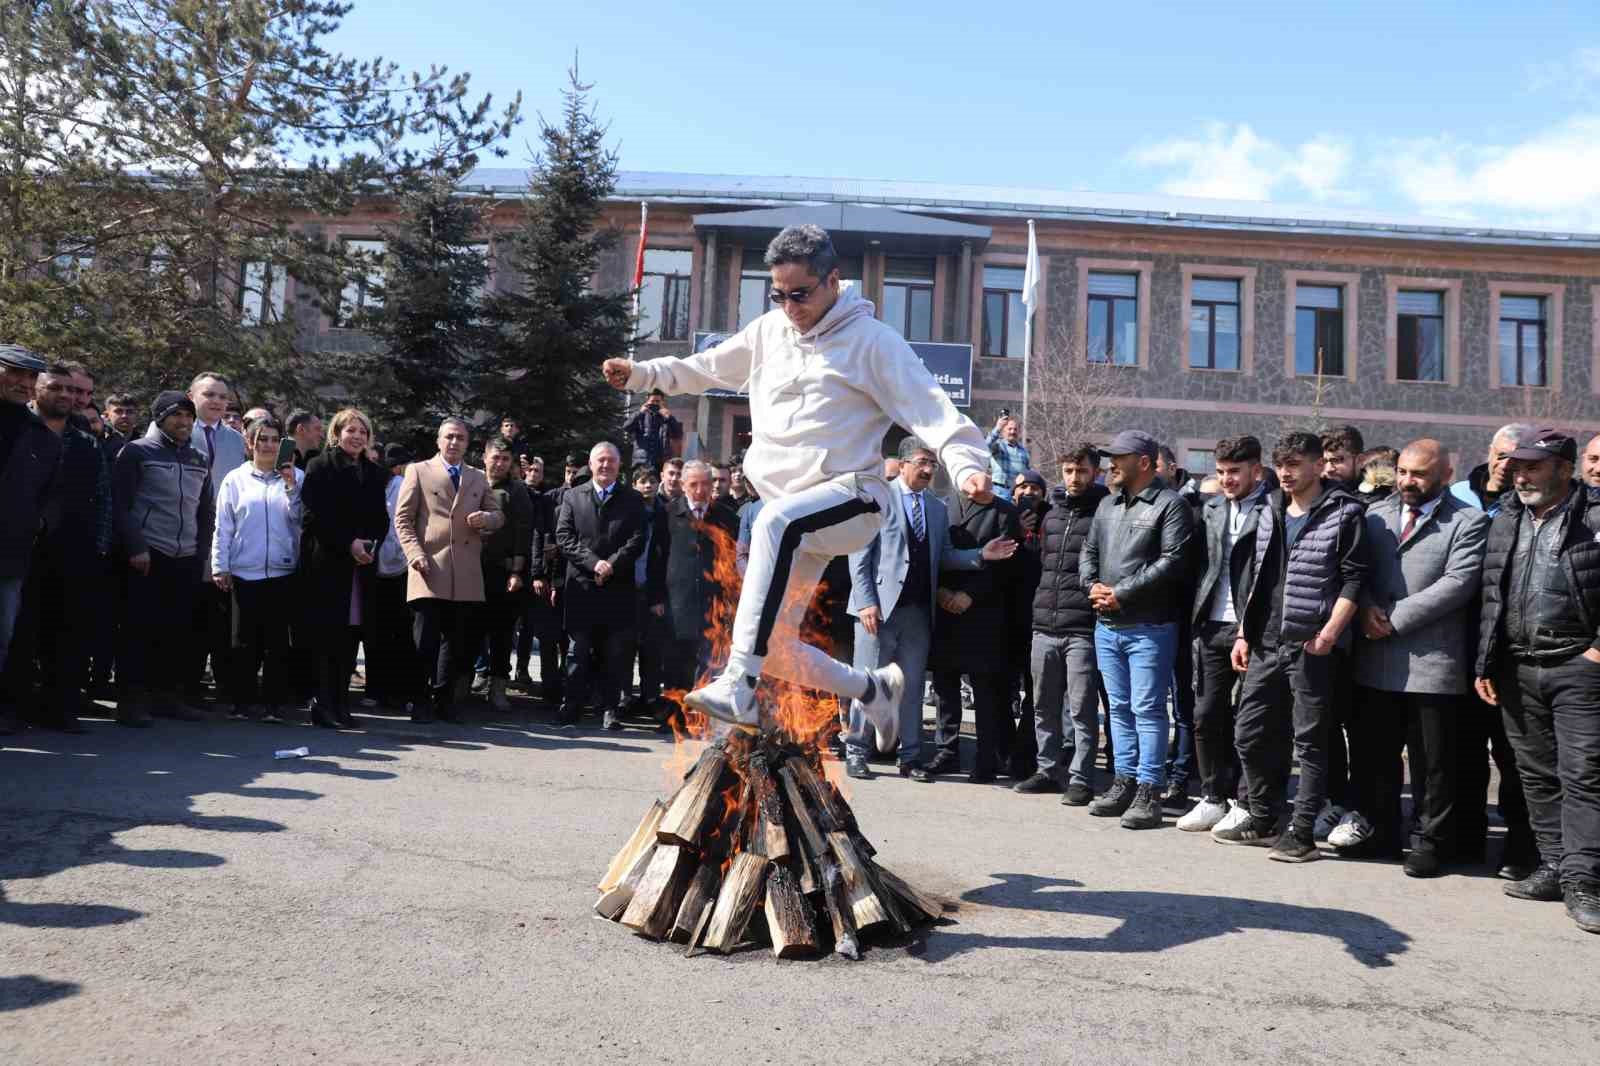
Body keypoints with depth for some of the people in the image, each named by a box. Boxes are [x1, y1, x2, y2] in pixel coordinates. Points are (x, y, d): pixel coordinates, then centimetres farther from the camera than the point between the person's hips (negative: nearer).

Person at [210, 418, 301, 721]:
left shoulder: (294, 477, 7)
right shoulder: (235, 479, 7)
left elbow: (301, 519, 0)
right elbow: (223, 527, 7)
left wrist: (292, 486, -10)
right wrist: (220, 566, 2)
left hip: (282, 571, 0)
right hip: (244, 571, 0)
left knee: (277, 640, 2)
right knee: (245, 640, 5)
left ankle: (274, 702, 10)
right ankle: (244, 700, 15)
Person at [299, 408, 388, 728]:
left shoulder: (374, 473, 16)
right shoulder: (319, 466, 2)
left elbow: (381, 518, 13)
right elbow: (313, 516, -7)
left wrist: (371, 545, -6)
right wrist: (348, 544, -14)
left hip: (361, 566, 4)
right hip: (326, 563, -4)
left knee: (351, 634, 4)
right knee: (326, 635, -4)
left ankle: (340, 703, 10)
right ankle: (322, 705, 0)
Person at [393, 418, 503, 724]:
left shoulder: (479, 479, 19)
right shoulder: (418, 471, 7)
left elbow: (498, 515, 22)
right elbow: (403, 518, 3)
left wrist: (486, 518, -2)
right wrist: (415, 554, -10)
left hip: (467, 575, 4)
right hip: (430, 570, -3)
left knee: (458, 640, 7)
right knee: (425, 639, -4)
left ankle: (444, 698, 17)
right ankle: (422, 701, 6)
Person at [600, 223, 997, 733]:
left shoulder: (872, 339, -5)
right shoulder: (770, 330, 12)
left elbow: (930, 408, -14)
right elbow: (707, 367, 27)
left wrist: (968, 466, -29)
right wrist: (641, 373, 20)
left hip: (850, 496, -7)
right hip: (793, 511, 7)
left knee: (776, 522, -40)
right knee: (773, 645, 5)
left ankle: (738, 688, -43)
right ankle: (874, 689, 30)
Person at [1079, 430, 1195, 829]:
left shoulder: (1170, 505, -8)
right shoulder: (1108, 504, 16)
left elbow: (1172, 561, -17)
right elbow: (1088, 551, 19)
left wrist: (1122, 593, -17)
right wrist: (1093, 585, -2)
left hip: (1149, 627, -7)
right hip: (1106, 625, 8)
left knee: (1147, 709, -5)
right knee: (1119, 707, 13)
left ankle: (1149, 792, 1)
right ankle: (1124, 783, 22)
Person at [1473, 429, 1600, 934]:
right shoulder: (1505, 521, 11)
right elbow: (1491, 596, 11)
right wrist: (1483, 664, 9)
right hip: (1517, 668, 6)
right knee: (1536, 774, 12)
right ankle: (1554, 867, 22)